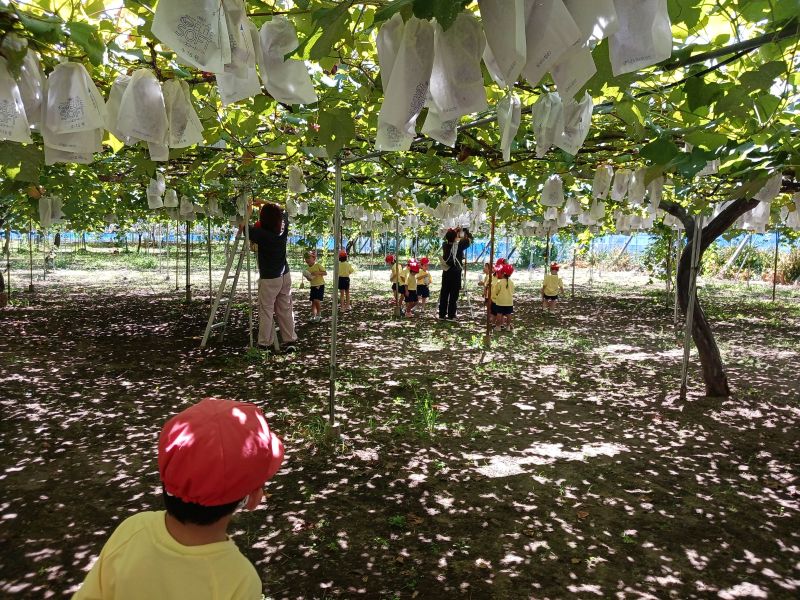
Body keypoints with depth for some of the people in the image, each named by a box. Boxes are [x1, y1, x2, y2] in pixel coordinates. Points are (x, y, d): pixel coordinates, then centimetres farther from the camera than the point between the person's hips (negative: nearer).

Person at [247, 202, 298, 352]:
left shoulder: (261, 234, -19)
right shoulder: (283, 229, -3)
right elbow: (284, 213, 17)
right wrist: (272, 207, 16)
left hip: (269, 279, -5)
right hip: (285, 275, 5)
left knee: (266, 311, 3)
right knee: (286, 310, 10)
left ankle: (264, 344, 7)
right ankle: (290, 341, 10)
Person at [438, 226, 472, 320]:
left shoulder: (444, 245, 0)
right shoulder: (459, 245, -12)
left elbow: (449, 240, 24)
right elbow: (470, 239, 2)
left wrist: (455, 232, 27)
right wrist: (465, 231, 17)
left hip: (446, 273, 4)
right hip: (455, 273, -4)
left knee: (444, 294, 8)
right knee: (453, 295, -1)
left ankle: (442, 314, 11)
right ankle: (451, 315, 0)